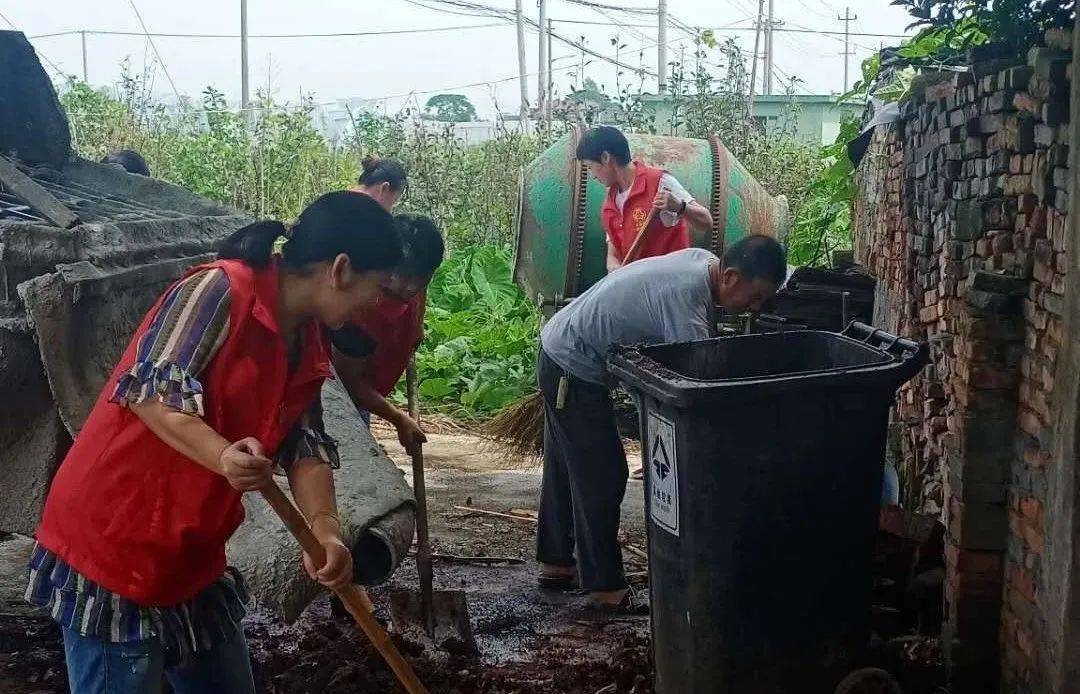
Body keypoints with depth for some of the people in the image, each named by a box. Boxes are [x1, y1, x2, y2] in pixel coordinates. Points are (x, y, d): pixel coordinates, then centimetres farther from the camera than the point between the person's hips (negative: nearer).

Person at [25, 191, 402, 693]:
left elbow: (305, 445, 4)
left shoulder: (308, 344, 9)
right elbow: (151, 387, -24)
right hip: (111, 545, -9)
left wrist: (324, 531, -13)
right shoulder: (219, 291, -18)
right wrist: (222, 457, -39)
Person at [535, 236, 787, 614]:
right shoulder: (686, 298, -31)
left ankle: (556, 564, 33)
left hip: (559, 349, 10)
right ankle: (605, 588, 7)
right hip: (575, 370, -10)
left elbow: (704, 352, 6)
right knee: (602, 476, -3)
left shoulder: (703, 260, -2)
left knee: (565, 468, 20)